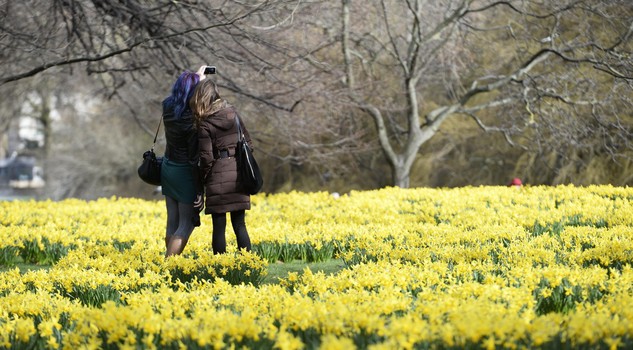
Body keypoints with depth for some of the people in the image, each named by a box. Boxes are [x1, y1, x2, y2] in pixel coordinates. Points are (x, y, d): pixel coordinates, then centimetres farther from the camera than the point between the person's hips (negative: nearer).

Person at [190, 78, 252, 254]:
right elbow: (248, 143, 9)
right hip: (239, 175, 4)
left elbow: (207, 157, -11)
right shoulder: (233, 113, 6)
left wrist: (202, 180, 3)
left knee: (219, 227, 2)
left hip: (219, 176, -4)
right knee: (239, 225, 9)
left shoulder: (204, 124, -8)